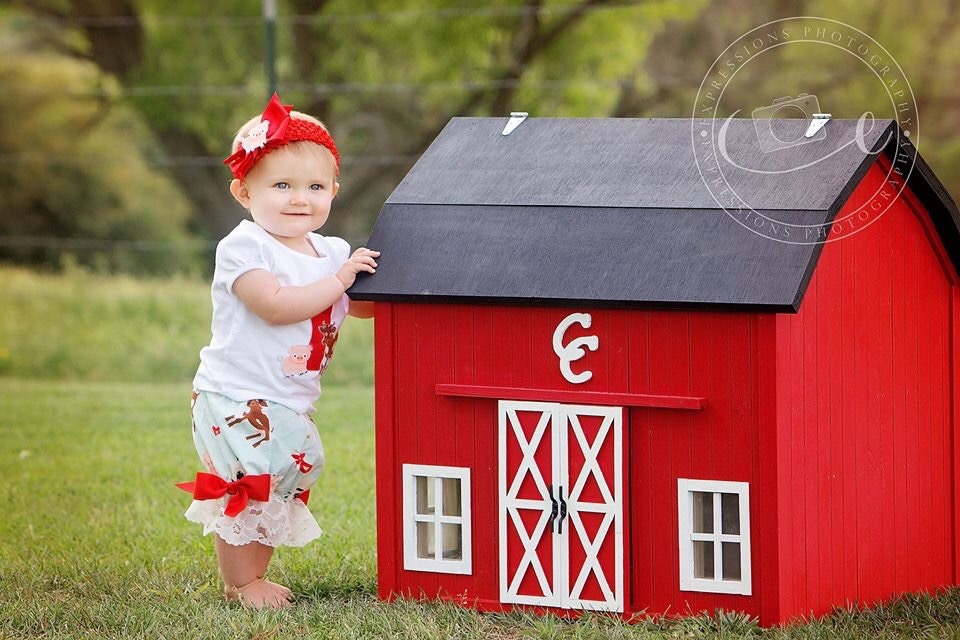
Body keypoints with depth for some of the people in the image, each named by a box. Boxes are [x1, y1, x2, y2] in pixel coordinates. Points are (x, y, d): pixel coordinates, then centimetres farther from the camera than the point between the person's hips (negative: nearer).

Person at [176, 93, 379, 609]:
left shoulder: (330, 253, 7)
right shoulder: (243, 249, -16)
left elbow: (361, 305, 19)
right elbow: (275, 305, -28)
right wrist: (339, 279, -23)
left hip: (290, 406, 8)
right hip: (236, 401, -8)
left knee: (280, 497, 16)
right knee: (242, 492, -3)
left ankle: (254, 576, 30)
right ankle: (239, 585, 11)